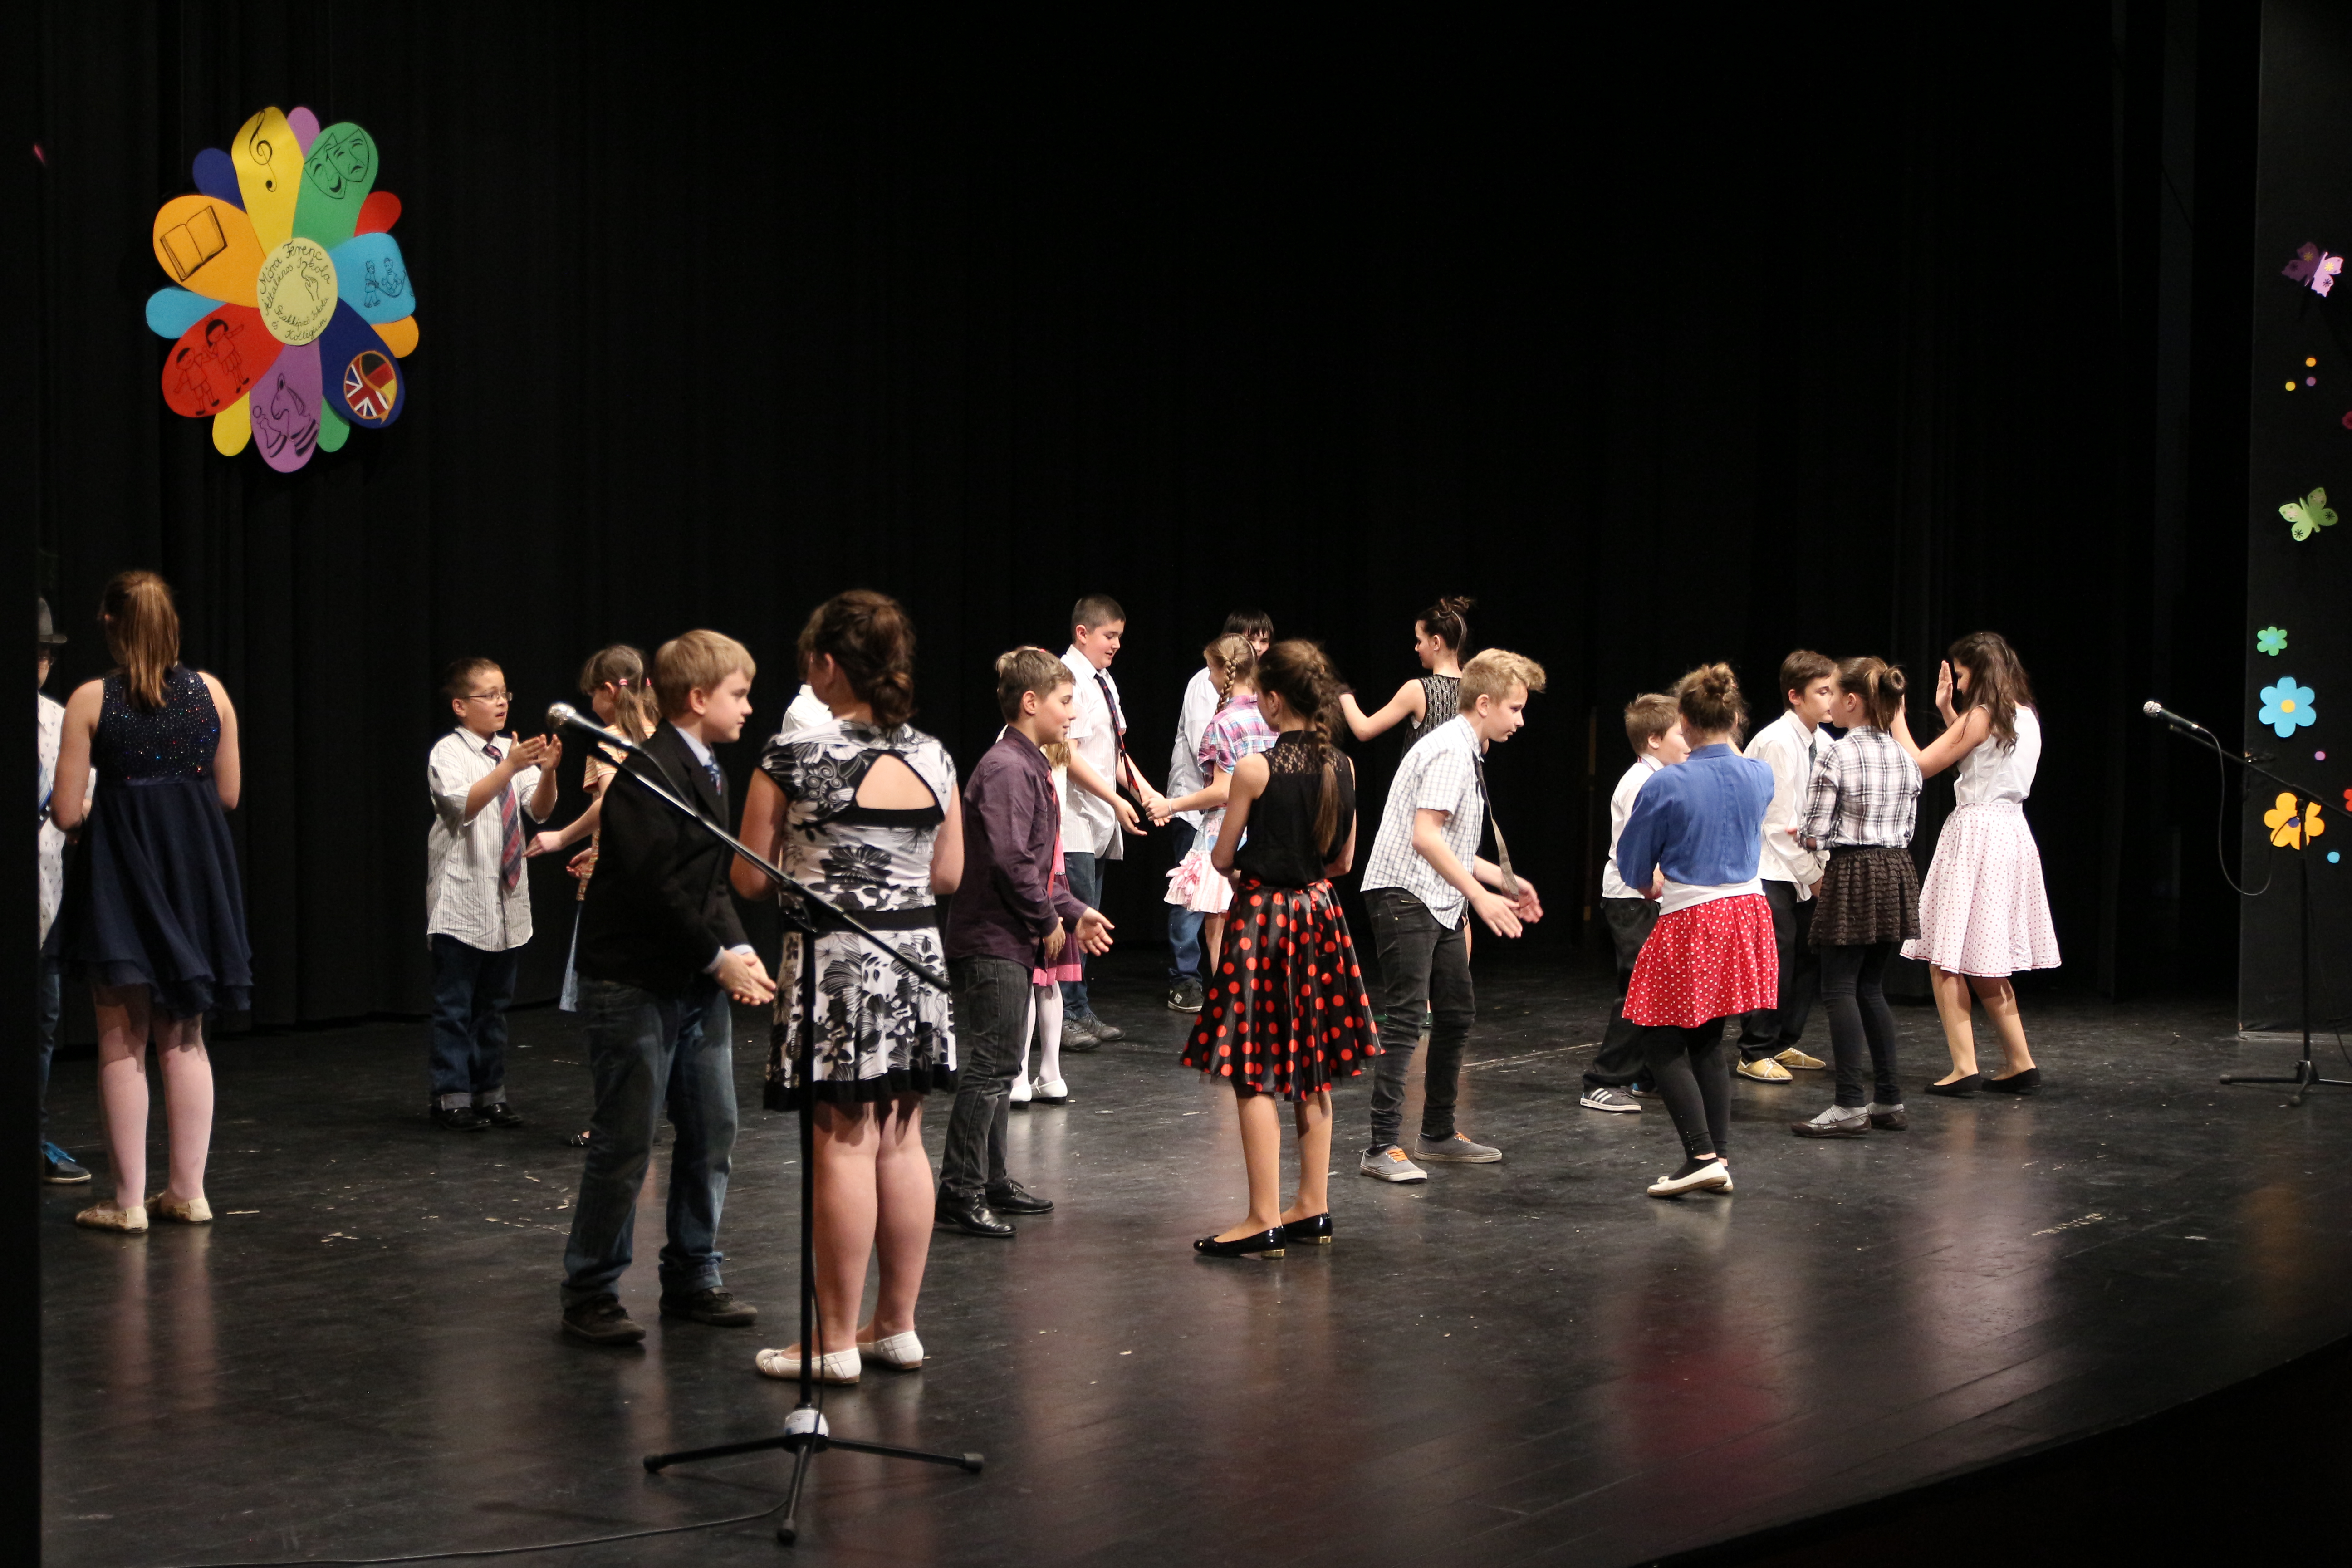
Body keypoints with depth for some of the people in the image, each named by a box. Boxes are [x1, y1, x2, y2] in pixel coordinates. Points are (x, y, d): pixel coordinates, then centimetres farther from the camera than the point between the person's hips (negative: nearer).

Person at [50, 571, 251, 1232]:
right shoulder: (210, 692, 0)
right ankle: (188, 1191, 15)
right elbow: (228, 794, 7)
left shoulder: (92, 700, -9)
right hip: (195, 874, 3)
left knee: (123, 1043, 4)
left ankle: (129, 1200, 6)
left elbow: (66, 813, -9)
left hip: (120, 874, -3)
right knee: (184, 1040, 13)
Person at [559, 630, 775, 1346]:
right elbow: (656, 886, -22)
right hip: (635, 984, -9)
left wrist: (740, 950, -1)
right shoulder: (647, 775, -17)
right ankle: (590, 1293, 8)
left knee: (712, 1133, 11)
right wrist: (720, 960, -17)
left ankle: (693, 1278, 23)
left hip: (698, 987, 9)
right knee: (624, 1144, -2)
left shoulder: (709, 774, 14)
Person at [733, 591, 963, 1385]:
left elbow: (750, 879, -6)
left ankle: (836, 1342, 3)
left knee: (844, 1145, -2)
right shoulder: (933, 757, 5)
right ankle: (897, 1326, 18)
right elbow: (948, 875, 10)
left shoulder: (793, 755, -10)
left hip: (835, 960, -5)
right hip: (916, 958, 5)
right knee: (901, 1142, 11)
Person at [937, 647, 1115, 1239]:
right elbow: (1010, 861, -23)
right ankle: (959, 1193, -7)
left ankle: (991, 1181, 25)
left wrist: (1074, 911, 15)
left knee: (998, 1066, 16)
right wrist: (1050, 922, -13)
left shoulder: (1031, 767, 17)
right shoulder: (1006, 769, -16)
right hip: (994, 943, -11)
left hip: (1011, 945, 11)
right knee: (991, 1066, -10)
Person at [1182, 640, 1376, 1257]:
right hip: (1319, 913, 6)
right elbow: (1344, 859, 10)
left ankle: (1264, 1219, -5)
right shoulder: (1343, 768, 2)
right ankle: (1313, 1207, 19)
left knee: (1255, 1073, -3)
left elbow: (1223, 858, -6)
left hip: (1263, 916, -6)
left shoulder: (1255, 769, -15)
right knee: (1313, 1069, 14)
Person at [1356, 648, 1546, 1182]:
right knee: (1404, 1020, -12)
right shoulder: (1450, 751, -15)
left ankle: (1439, 1134, 26)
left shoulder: (1468, 753, 18)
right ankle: (1382, 1148, -11)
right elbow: (1424, 837, -24)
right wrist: (1481, 895, -22)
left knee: (1457, 1014, 15)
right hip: (1404, 897, -11)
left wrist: (1505, 881, 22)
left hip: (1439, 903, 11)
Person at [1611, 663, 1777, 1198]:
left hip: (1689, 922, -6)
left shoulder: (1667, 785, -15)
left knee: (1664, 1045, 3)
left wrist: (1657, 887, 18)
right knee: (1707, 1041, 15)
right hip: (1747, 911, 6)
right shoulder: (1760, 778, 0)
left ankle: (1702, 1156, -10)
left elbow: (1633, 863, -2)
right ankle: (1720, 1158, 13)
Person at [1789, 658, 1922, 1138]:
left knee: (1840, 989, -3)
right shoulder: (1904, 757, 8)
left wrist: (1802, 835, 10)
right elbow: (1908, 827, 13)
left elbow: (1815, 834, -12)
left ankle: (1850, 1107, -8)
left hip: (1853, 874, -7)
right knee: (1871, 987, 14)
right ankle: (1889, 1100, 14)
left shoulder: (1836, 757, -13)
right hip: (1897, 871, 7)